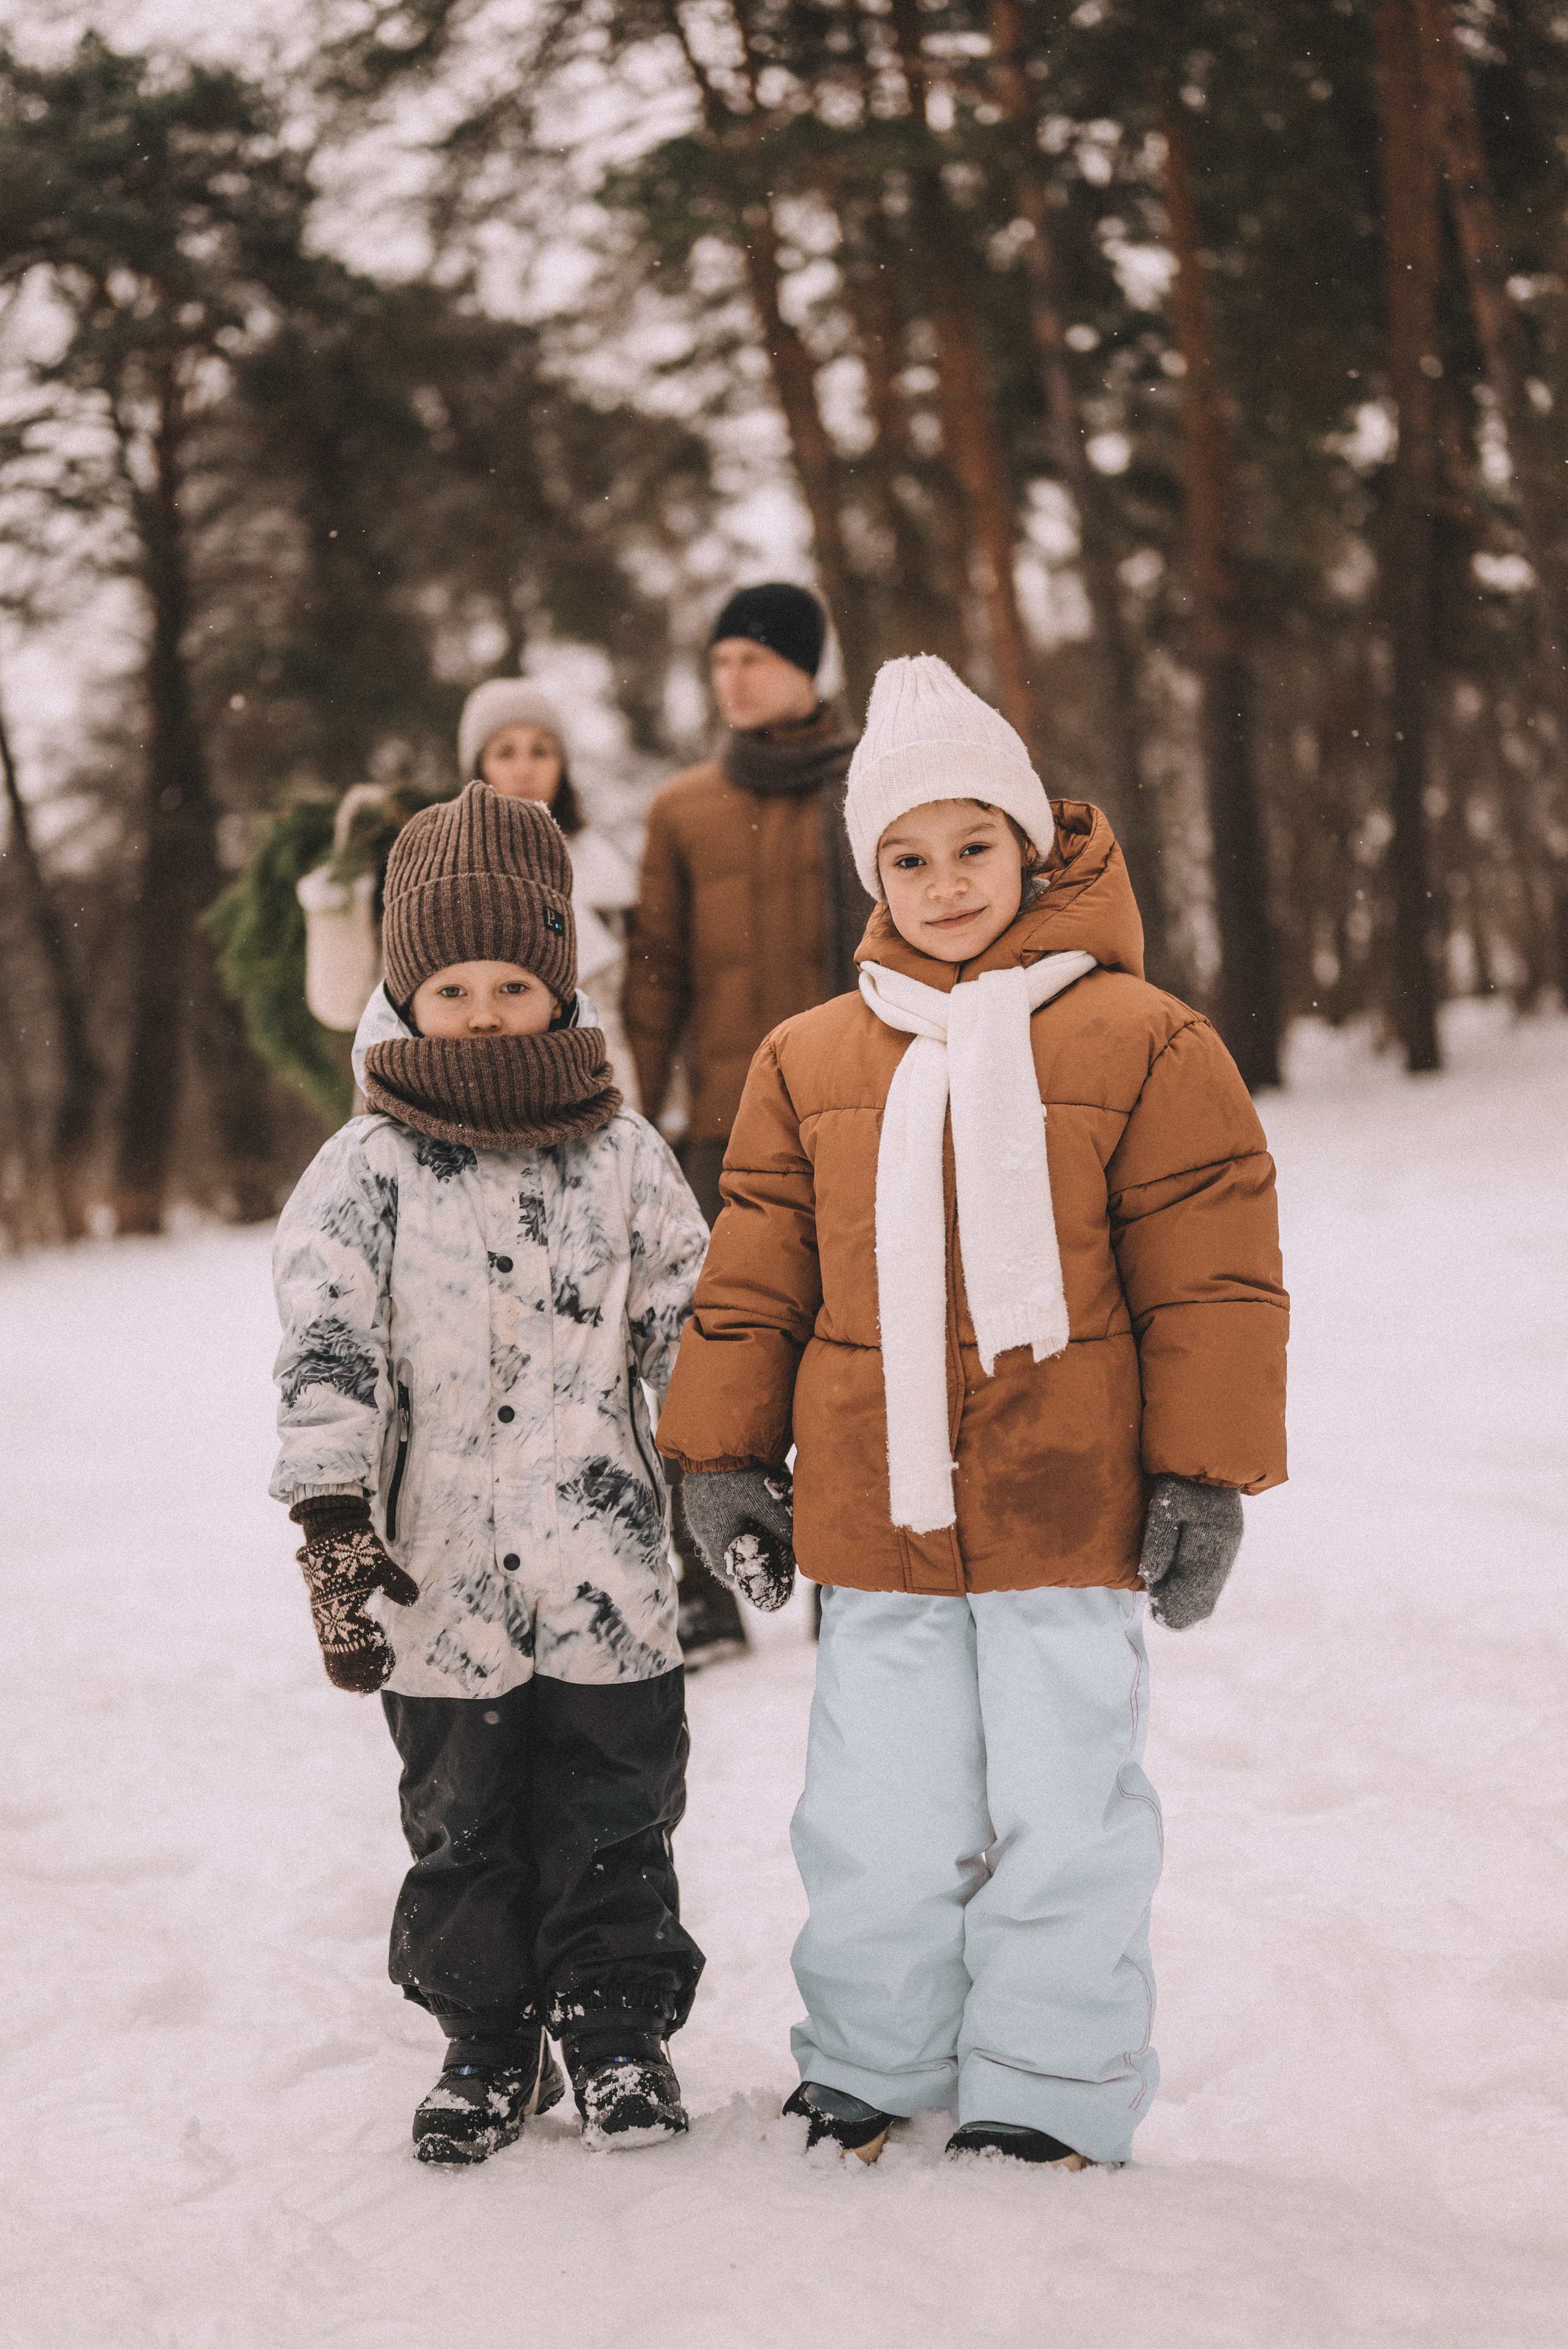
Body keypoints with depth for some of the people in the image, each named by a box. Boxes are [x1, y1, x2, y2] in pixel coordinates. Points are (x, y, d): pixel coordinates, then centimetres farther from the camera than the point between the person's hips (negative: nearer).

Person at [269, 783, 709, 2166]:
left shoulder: (625, 1156, 4)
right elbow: (324, 1353, -8)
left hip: (604, 1560, 1)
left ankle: (616, 2022, 24)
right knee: (459, 1817, 9)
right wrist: (335, 1530, -15)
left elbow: (689, 1320, 11)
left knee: (616, 1800, 8)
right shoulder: (367, 1172, -3)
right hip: (437, 1572, -1)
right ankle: (487, 2040, 25)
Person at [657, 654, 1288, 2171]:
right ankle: (868, 2070, 30)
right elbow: (754, 1279, 11)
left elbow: (1210, 1279, -2)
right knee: (875, 1824, 11)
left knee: (1060, 1821, 6)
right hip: (873, 1527, 3)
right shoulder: (810, 1061, 7)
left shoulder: (1138, 1044, -2)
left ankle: (1050, 2098, 22)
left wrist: (1202, 1476, -5)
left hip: (1067, 1520, -2)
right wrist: (721, 1457, 8)